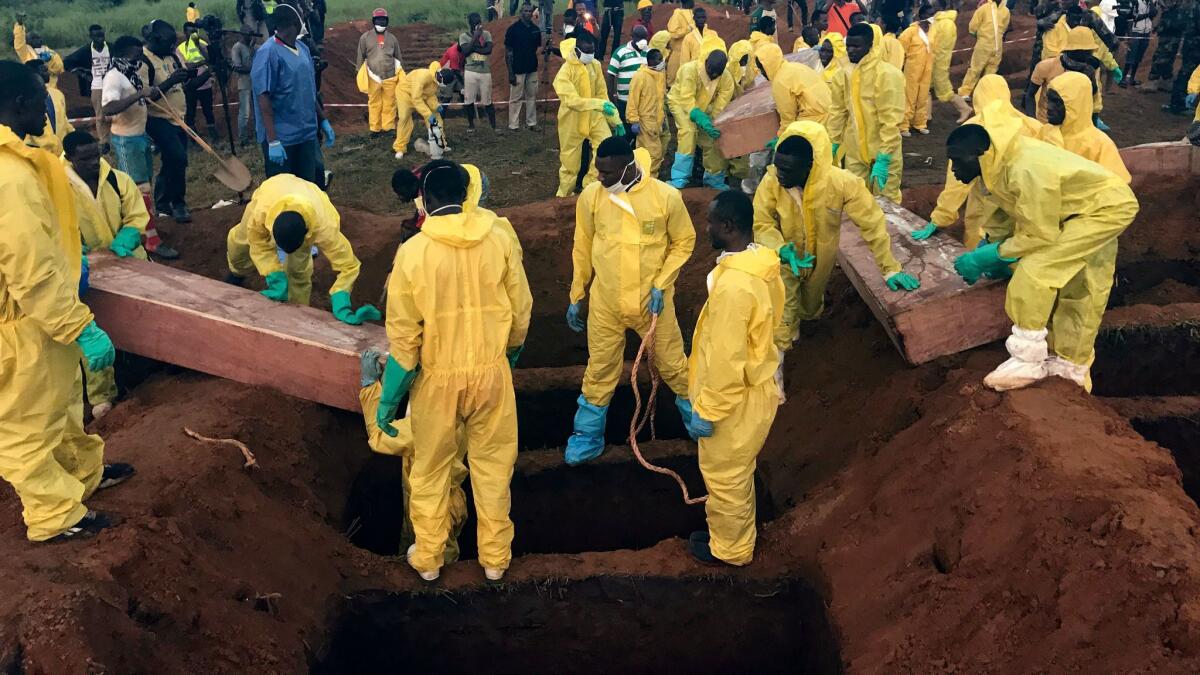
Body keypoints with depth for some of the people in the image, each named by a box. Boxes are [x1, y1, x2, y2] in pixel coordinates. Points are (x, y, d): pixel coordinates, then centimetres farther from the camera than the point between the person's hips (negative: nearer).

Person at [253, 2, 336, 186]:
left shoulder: (303, 49, 9)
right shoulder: (268, 52, -14)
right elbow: (263, 97, -18)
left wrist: (323, 120, 17)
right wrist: (272, 140, -23)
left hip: (307, 134, 7)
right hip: (281, 138, -7)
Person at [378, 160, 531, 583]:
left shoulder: (412, 251, -14)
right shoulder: (499, 238, -9)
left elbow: (403, 334, -11)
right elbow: (521, 309, -1)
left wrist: (389, 399, -2)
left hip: (438, 377, -1)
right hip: (491, 371, 2)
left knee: (430, 469, 18)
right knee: (493, 465, 17)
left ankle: (427, 557, 31)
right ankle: (495, 557, 28)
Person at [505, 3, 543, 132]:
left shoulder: (536, 29, 6)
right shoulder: (513, 29, -8)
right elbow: (508, 52, -7)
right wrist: (510, 72, -11)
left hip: (532, 68, 5)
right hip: (518, 69, -5)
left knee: (532, 97, 9)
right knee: (516, 98, -1)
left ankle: (531, 123, 18)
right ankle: (513, 125, 4)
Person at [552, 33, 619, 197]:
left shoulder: (595, 65, -2)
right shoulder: (565, 71, -21)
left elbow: (602, 94, 4)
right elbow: (572, 100, -32)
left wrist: (615, 119, 1)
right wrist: (599, 104, -42)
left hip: (594, 116, 5)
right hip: (572, 120, -5)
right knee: (571, 163, 6)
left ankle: (590, 185, 9)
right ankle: (564, 195, 29)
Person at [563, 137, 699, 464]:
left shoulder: (666, 197, -16)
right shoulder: (590, 196, -10)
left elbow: (684, 241, -2)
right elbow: (582, 249, 3)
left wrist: (661, 284, -12)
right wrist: (576, 297, 7)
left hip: (652, 301, -1)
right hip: (605, 303, 1)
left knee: (672, 365, 14)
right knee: (599, 370, 13)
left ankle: (698, 421, 38)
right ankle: (588, 436, 30)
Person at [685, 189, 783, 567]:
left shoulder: (733, 285, -32)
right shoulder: (761, 265, -1)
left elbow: (727, 361, -28)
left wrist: (707, 411, -17)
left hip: (736, 400, -9)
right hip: (756, 387, 9)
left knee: (725, 475, 13)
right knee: (736, 472, 26)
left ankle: (729, 548, 32)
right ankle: (734, 534, 45)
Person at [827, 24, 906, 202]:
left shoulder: (887, 74, -17)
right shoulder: (847, 74, 3)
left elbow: (891, 121, -20)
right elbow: (838, 110, 12)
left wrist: (883, 158, -23)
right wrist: (833, 144, 10)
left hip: (883, 154, -6)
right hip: (855, 153, 6)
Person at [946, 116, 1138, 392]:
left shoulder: (1026, 171, -35)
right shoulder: (1004, 163, -6)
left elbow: (1040, 237, -28)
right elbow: (1022, 220, 3)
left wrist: (992, 254, -21)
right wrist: (991, 247, -5)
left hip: (1107, 207, -9)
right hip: (1102, 204, 9)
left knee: (1034, 272, -19)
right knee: (1079, 292, 18)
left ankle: (1028, 361, -9)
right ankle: (1074, 366, 33)